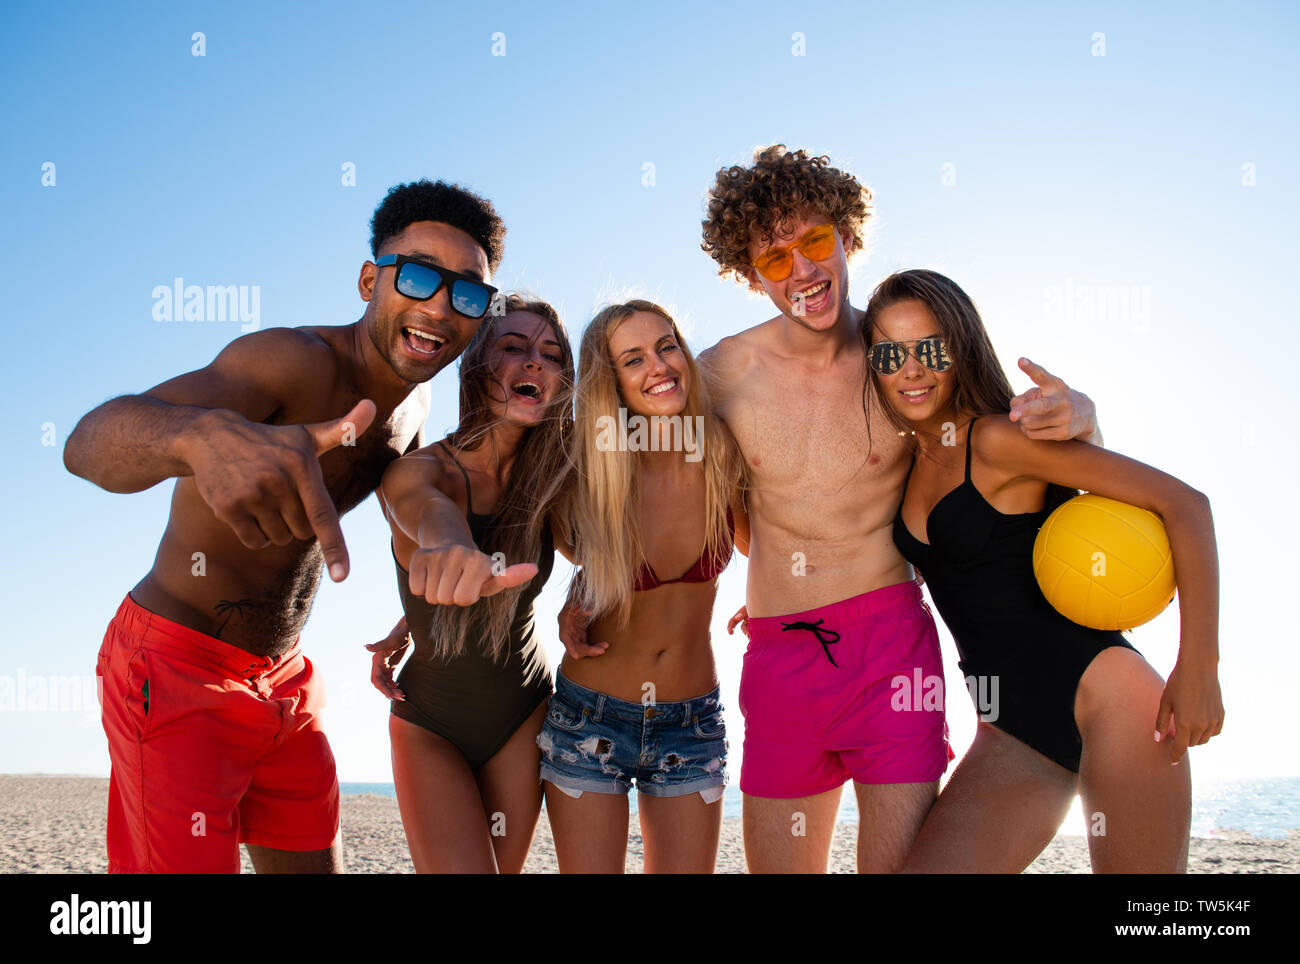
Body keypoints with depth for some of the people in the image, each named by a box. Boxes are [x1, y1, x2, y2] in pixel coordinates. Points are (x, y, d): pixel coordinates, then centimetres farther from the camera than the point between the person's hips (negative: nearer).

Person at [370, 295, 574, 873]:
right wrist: (450, 550, -69)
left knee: (504, 866, 7)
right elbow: (429, 509, -46)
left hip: (524, 716, 3)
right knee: (462, 869, -17)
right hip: (429, 723, -3)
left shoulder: (546, 481, -9)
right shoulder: (417, 471, -22)